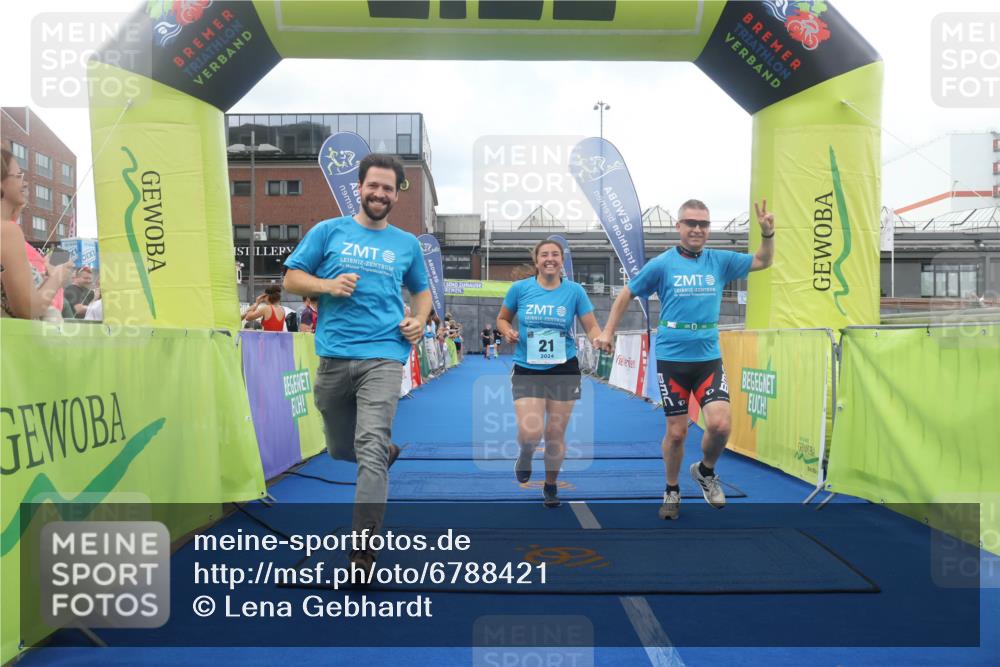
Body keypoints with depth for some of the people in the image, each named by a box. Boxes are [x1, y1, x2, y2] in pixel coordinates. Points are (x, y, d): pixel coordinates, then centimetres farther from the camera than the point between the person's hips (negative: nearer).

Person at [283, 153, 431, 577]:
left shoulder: (407, 244, 13)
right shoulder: (328, 231, 9)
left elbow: (422, 290, 25)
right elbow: (291, 279, 9)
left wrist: (419, 320, 5)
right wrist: (328, 286, -10)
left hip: (383, 356, -1)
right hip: (333, 357, 2)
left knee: (370, 450, -15)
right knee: (340, 450, 15)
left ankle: (363, 550, -9)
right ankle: (387, 450, 48)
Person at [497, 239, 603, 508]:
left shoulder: (574, 290, -2)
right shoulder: (520, 288, -2)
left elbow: (591, 327, -1)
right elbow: (502, 319, 12)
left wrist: (599, 340, -24)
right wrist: (508, 332, -10)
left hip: (564, 370, 1)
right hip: (527, 371, -1)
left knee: (555, 435, 7)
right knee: (530, 432, -15)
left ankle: (550, 486, 33)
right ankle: (525, 454, 24)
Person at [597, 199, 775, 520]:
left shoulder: (720, 261, 4)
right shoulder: (662, 264, -3)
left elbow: (763, 261, 12)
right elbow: (626, 294, 6)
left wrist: (767, 233, -6)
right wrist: (608, 332, 2)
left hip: (709, 358, 2)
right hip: (672, 359, -2)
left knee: (720, 424, -13)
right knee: (676, 432, 4)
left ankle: (705, 472, 20)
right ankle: (671, 492, 28)